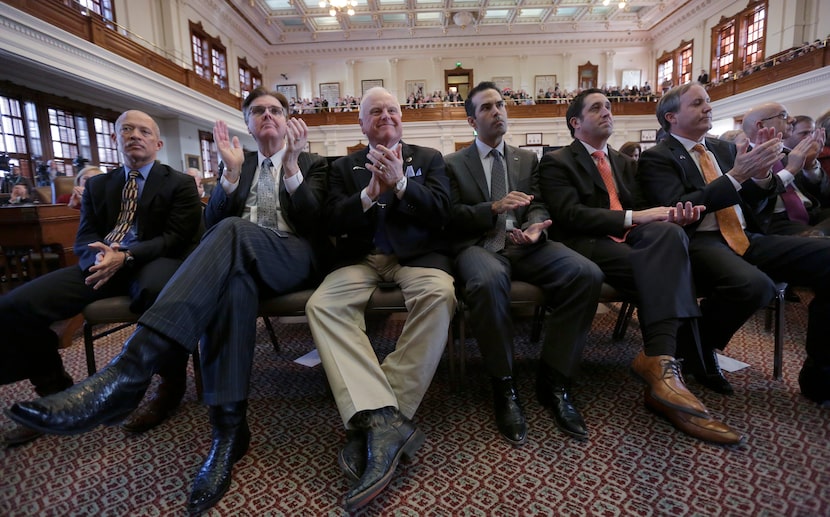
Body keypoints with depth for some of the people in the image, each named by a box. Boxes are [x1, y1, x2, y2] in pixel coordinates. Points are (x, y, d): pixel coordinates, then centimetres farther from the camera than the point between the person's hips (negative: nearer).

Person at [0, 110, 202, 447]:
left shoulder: (180, 184, 7)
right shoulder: (97, 185, 22)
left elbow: (177, 238, -4)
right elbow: (84, 238, 13)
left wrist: (126, 256, -21)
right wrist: (98, 255, -14)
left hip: (155, 262, -4)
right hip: (102, 262, 5)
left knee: (160, 293, -42)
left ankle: (171, 384, -18)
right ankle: (54, 389, 8)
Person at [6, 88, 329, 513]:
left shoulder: (312, 164, 15)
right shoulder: (240, 163, 22)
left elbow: (313, 224, -3)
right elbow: (211, 225, 9)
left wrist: (291, 166, -14)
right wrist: (232, 173, -5)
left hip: (292, 258, -2)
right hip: (243, 259, 3)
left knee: (233, 232, -36)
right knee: (230, 274, -37)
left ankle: (128, 371, -44)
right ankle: (229, 424, -35)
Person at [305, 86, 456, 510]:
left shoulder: (428, 158, 16)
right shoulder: (344, 167, 18)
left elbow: (440, 213, 1)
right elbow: (333, 222, 4)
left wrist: (401, 183, -15)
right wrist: (370, 193, -14)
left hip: (416, 253, -1)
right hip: (361, 257, 2)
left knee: (439, 296, -34)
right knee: (322, 305, -28)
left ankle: (372, 420, -28)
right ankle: (386, 419, -35)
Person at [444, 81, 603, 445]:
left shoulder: (527, 159, 23)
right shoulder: (453, 164, 14)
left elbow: (537, 207, 12)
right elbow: (451, 217, 3)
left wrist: (535, 228, -12)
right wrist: (494, 207, -14)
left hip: (524, 245, 4)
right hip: (478, 245, -3)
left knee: (587, 274, -26)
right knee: (488, 280, -40)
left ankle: (553, 381, -13)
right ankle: (504, 387, -20)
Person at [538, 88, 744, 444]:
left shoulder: (624, 163, 28)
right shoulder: (556, 162, 4)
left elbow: (640, 209, 20)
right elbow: (570, 215, -12)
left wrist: (670, 215, -5)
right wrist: (632, 217, -19)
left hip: (631, 240, 6)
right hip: (588, 246, -6)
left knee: (669, 233, -30)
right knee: (665, 273, -31)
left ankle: (659, 359, -36)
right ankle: (663, 363, -32)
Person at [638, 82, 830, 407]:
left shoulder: (724, 149, 21)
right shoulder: (657, 158, 0)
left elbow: (752, 205, 19)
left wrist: (761, 174, -2)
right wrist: (736, 175, -18)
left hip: (746, 239, 7)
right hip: (699, 243, -7)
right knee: (754, 285, -36)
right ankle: (697, 349, -6)